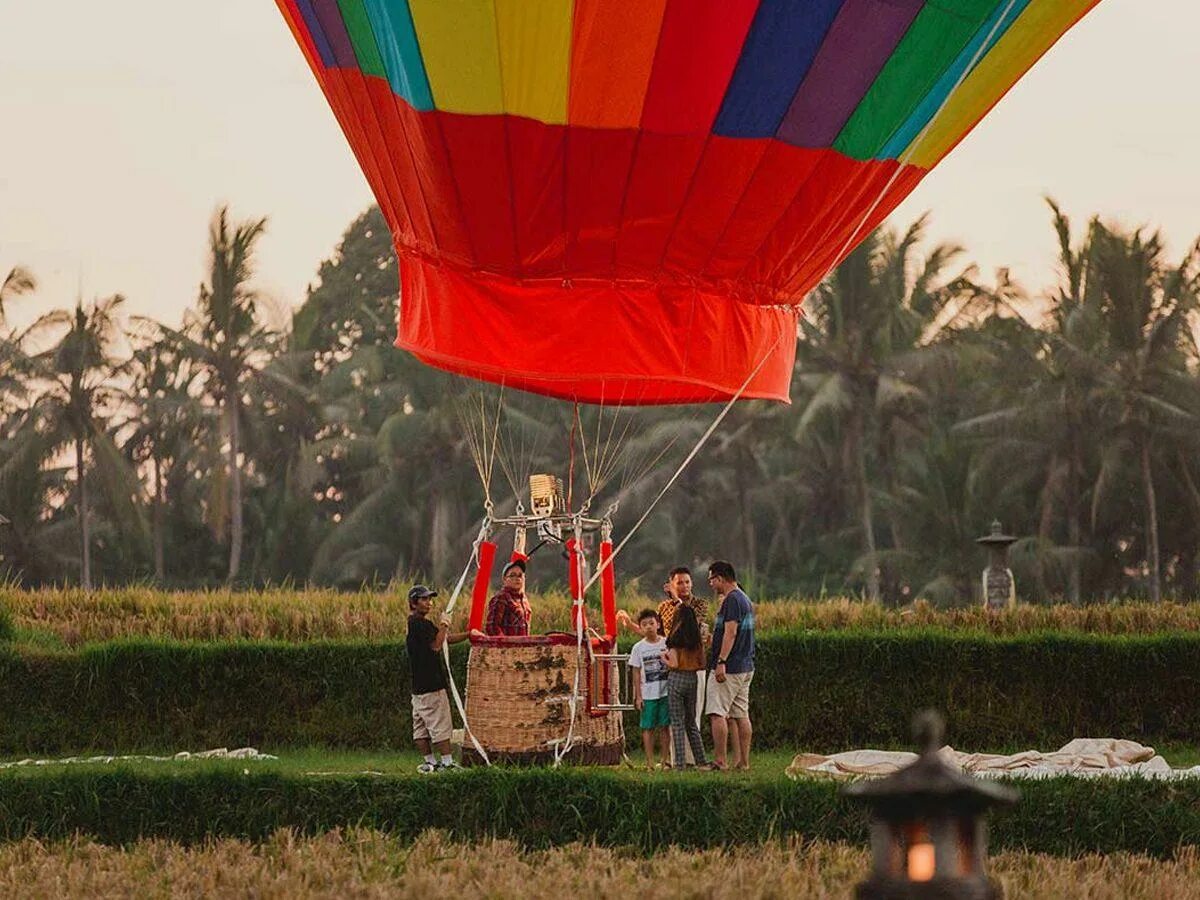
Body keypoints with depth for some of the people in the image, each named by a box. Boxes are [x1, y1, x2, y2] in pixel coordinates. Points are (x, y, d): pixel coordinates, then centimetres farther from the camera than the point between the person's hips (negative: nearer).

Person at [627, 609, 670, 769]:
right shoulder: (639, 648, 1)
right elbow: (637, 674, 3)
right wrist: (638, 696, -1)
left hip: (665, 692, 0)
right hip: (647, 694, 0)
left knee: (664, 726, 4)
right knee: (648, 727, 1)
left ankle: (666, 759, 12)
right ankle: (649, 762, 5)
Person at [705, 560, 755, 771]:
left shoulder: (731, 600, -14)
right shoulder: (745, 599, 17)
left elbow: (730, 632, -22)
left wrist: (721, 661, -24)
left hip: (729, 668, -10)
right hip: (746, 667, 10)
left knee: (717, 714, -9)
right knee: (741, 715, 9)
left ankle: (719, 761, -12)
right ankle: (743, 761, 8)